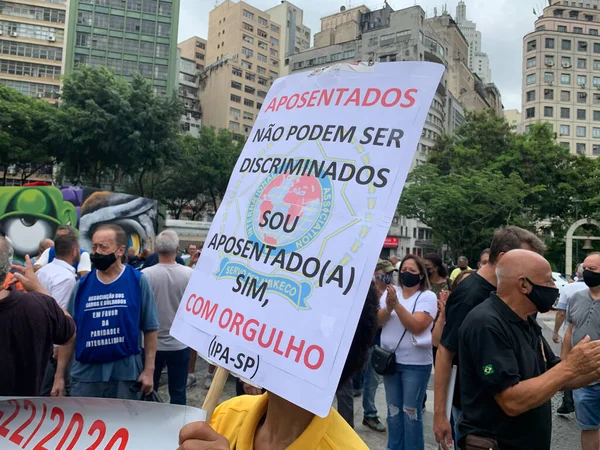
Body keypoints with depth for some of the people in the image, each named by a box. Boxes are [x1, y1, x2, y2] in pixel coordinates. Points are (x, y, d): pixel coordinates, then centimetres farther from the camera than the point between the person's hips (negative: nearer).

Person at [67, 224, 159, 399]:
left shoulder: (138, 281, -6)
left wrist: (149, 370, -6)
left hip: (125, 371, -2)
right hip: (85, 372, 2)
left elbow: (150, 329, -3)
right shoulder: (82, 285, 1)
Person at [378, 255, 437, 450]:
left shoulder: (428, 297, -8)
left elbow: (417, 326, -19)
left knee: (411, 412, 4)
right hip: (389, 359, 4)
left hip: (415, 363, -4)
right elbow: (377, 321, -2)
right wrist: (388, 307, -21)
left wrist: (397, 304, -26)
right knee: (393, 410, 16)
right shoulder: (390, 291, 4)